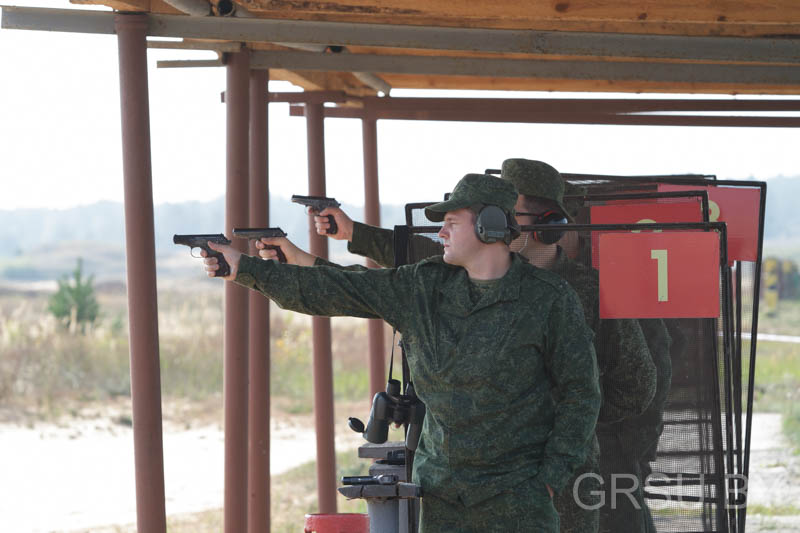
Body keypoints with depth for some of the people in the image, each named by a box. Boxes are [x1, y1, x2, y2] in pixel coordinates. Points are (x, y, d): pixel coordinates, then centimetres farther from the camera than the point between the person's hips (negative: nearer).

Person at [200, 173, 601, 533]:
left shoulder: (549, 300, -6)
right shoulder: (425, 287, 4)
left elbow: (580, 393, -2)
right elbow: (336, 291, 7)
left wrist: (550, 479, -8)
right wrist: (244, 268, 5)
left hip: (516, 493, -4)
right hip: (443, 491, 4)